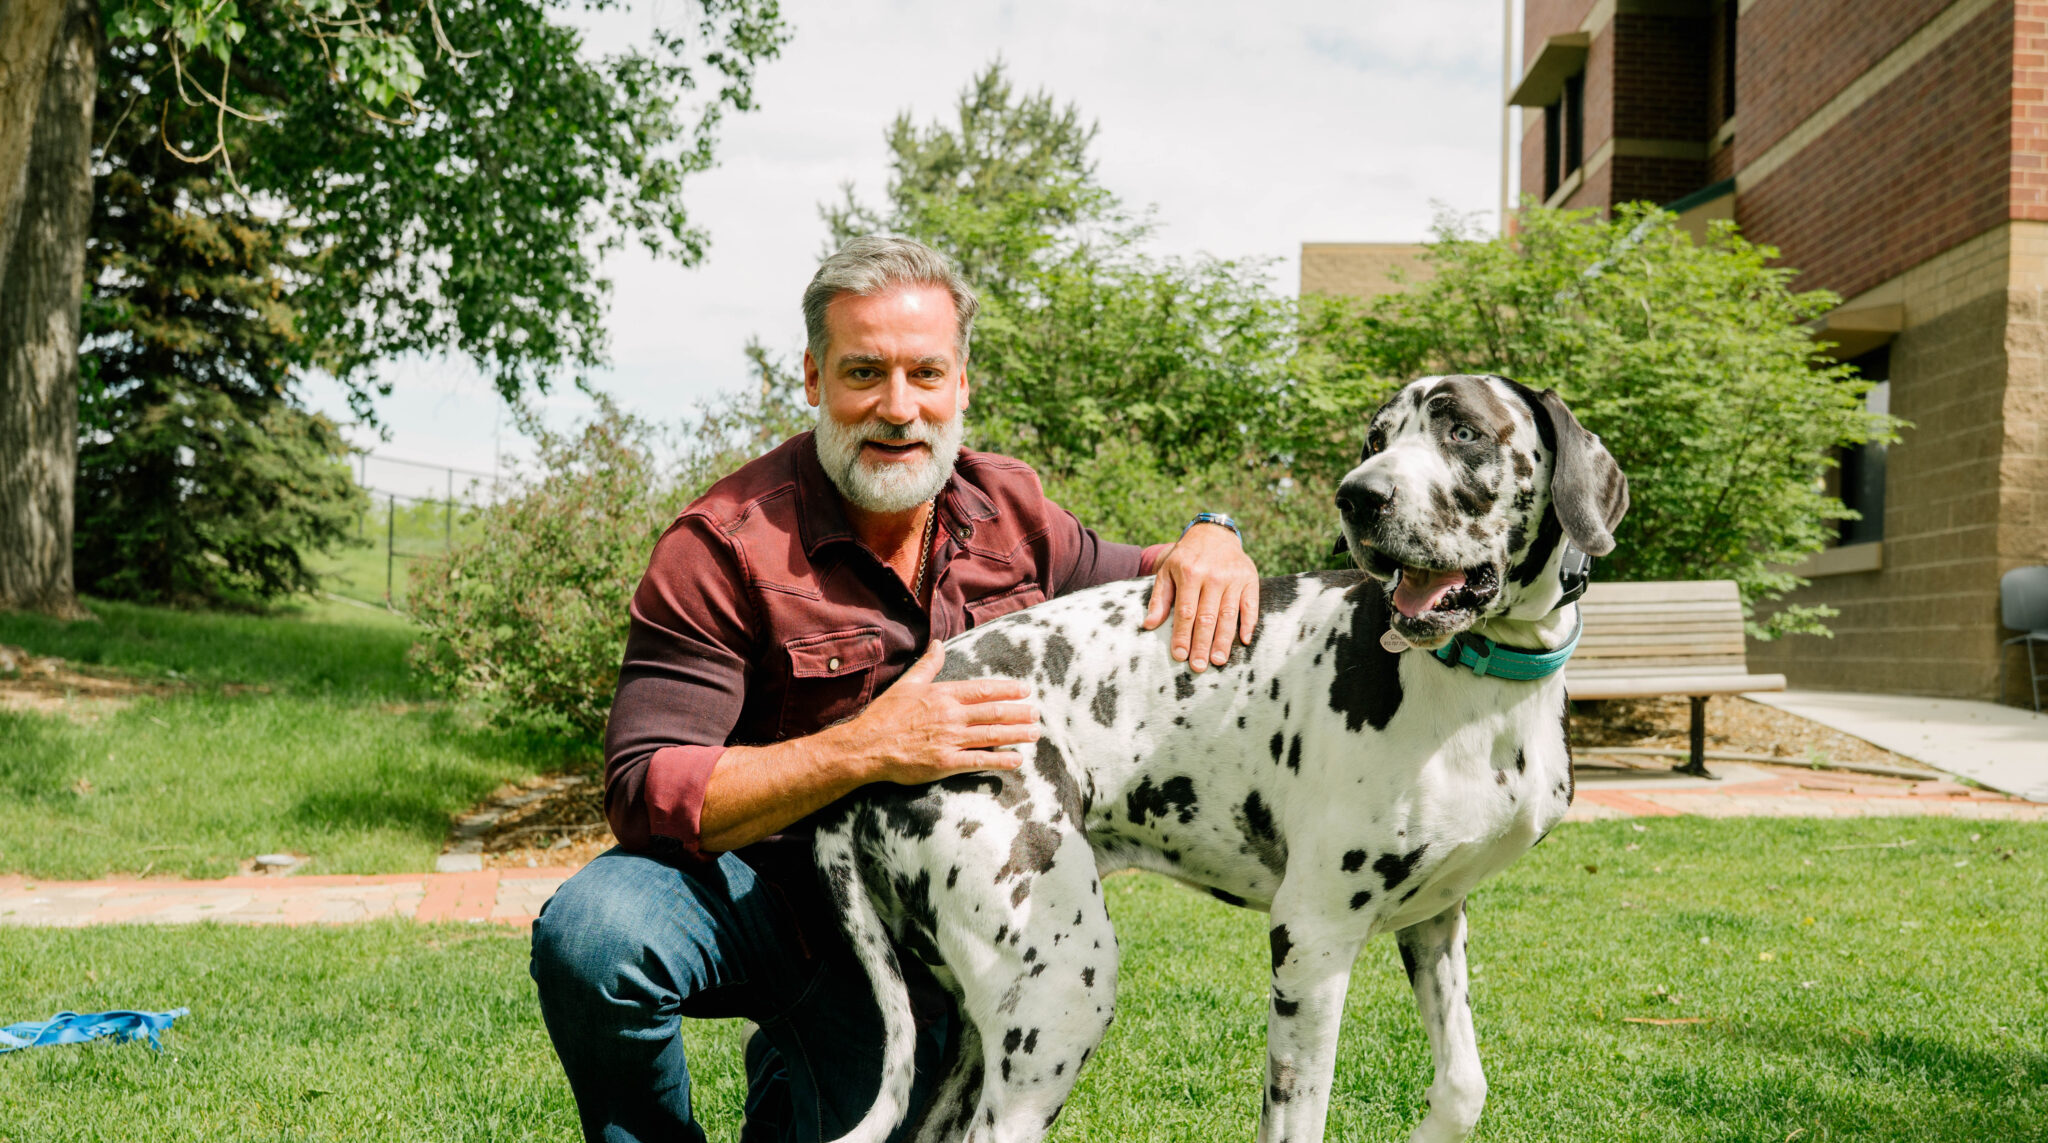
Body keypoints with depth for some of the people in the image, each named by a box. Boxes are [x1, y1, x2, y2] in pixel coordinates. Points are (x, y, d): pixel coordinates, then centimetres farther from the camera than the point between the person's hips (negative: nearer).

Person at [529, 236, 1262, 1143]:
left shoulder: (1006, 508, 0)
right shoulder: (724, 548, -18)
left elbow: (1134, 592, 15)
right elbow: (646, 794, -23)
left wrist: (1207, 539, -11)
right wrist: (865, 749, -33)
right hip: (756, 885, -4)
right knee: (591, 936, -34)